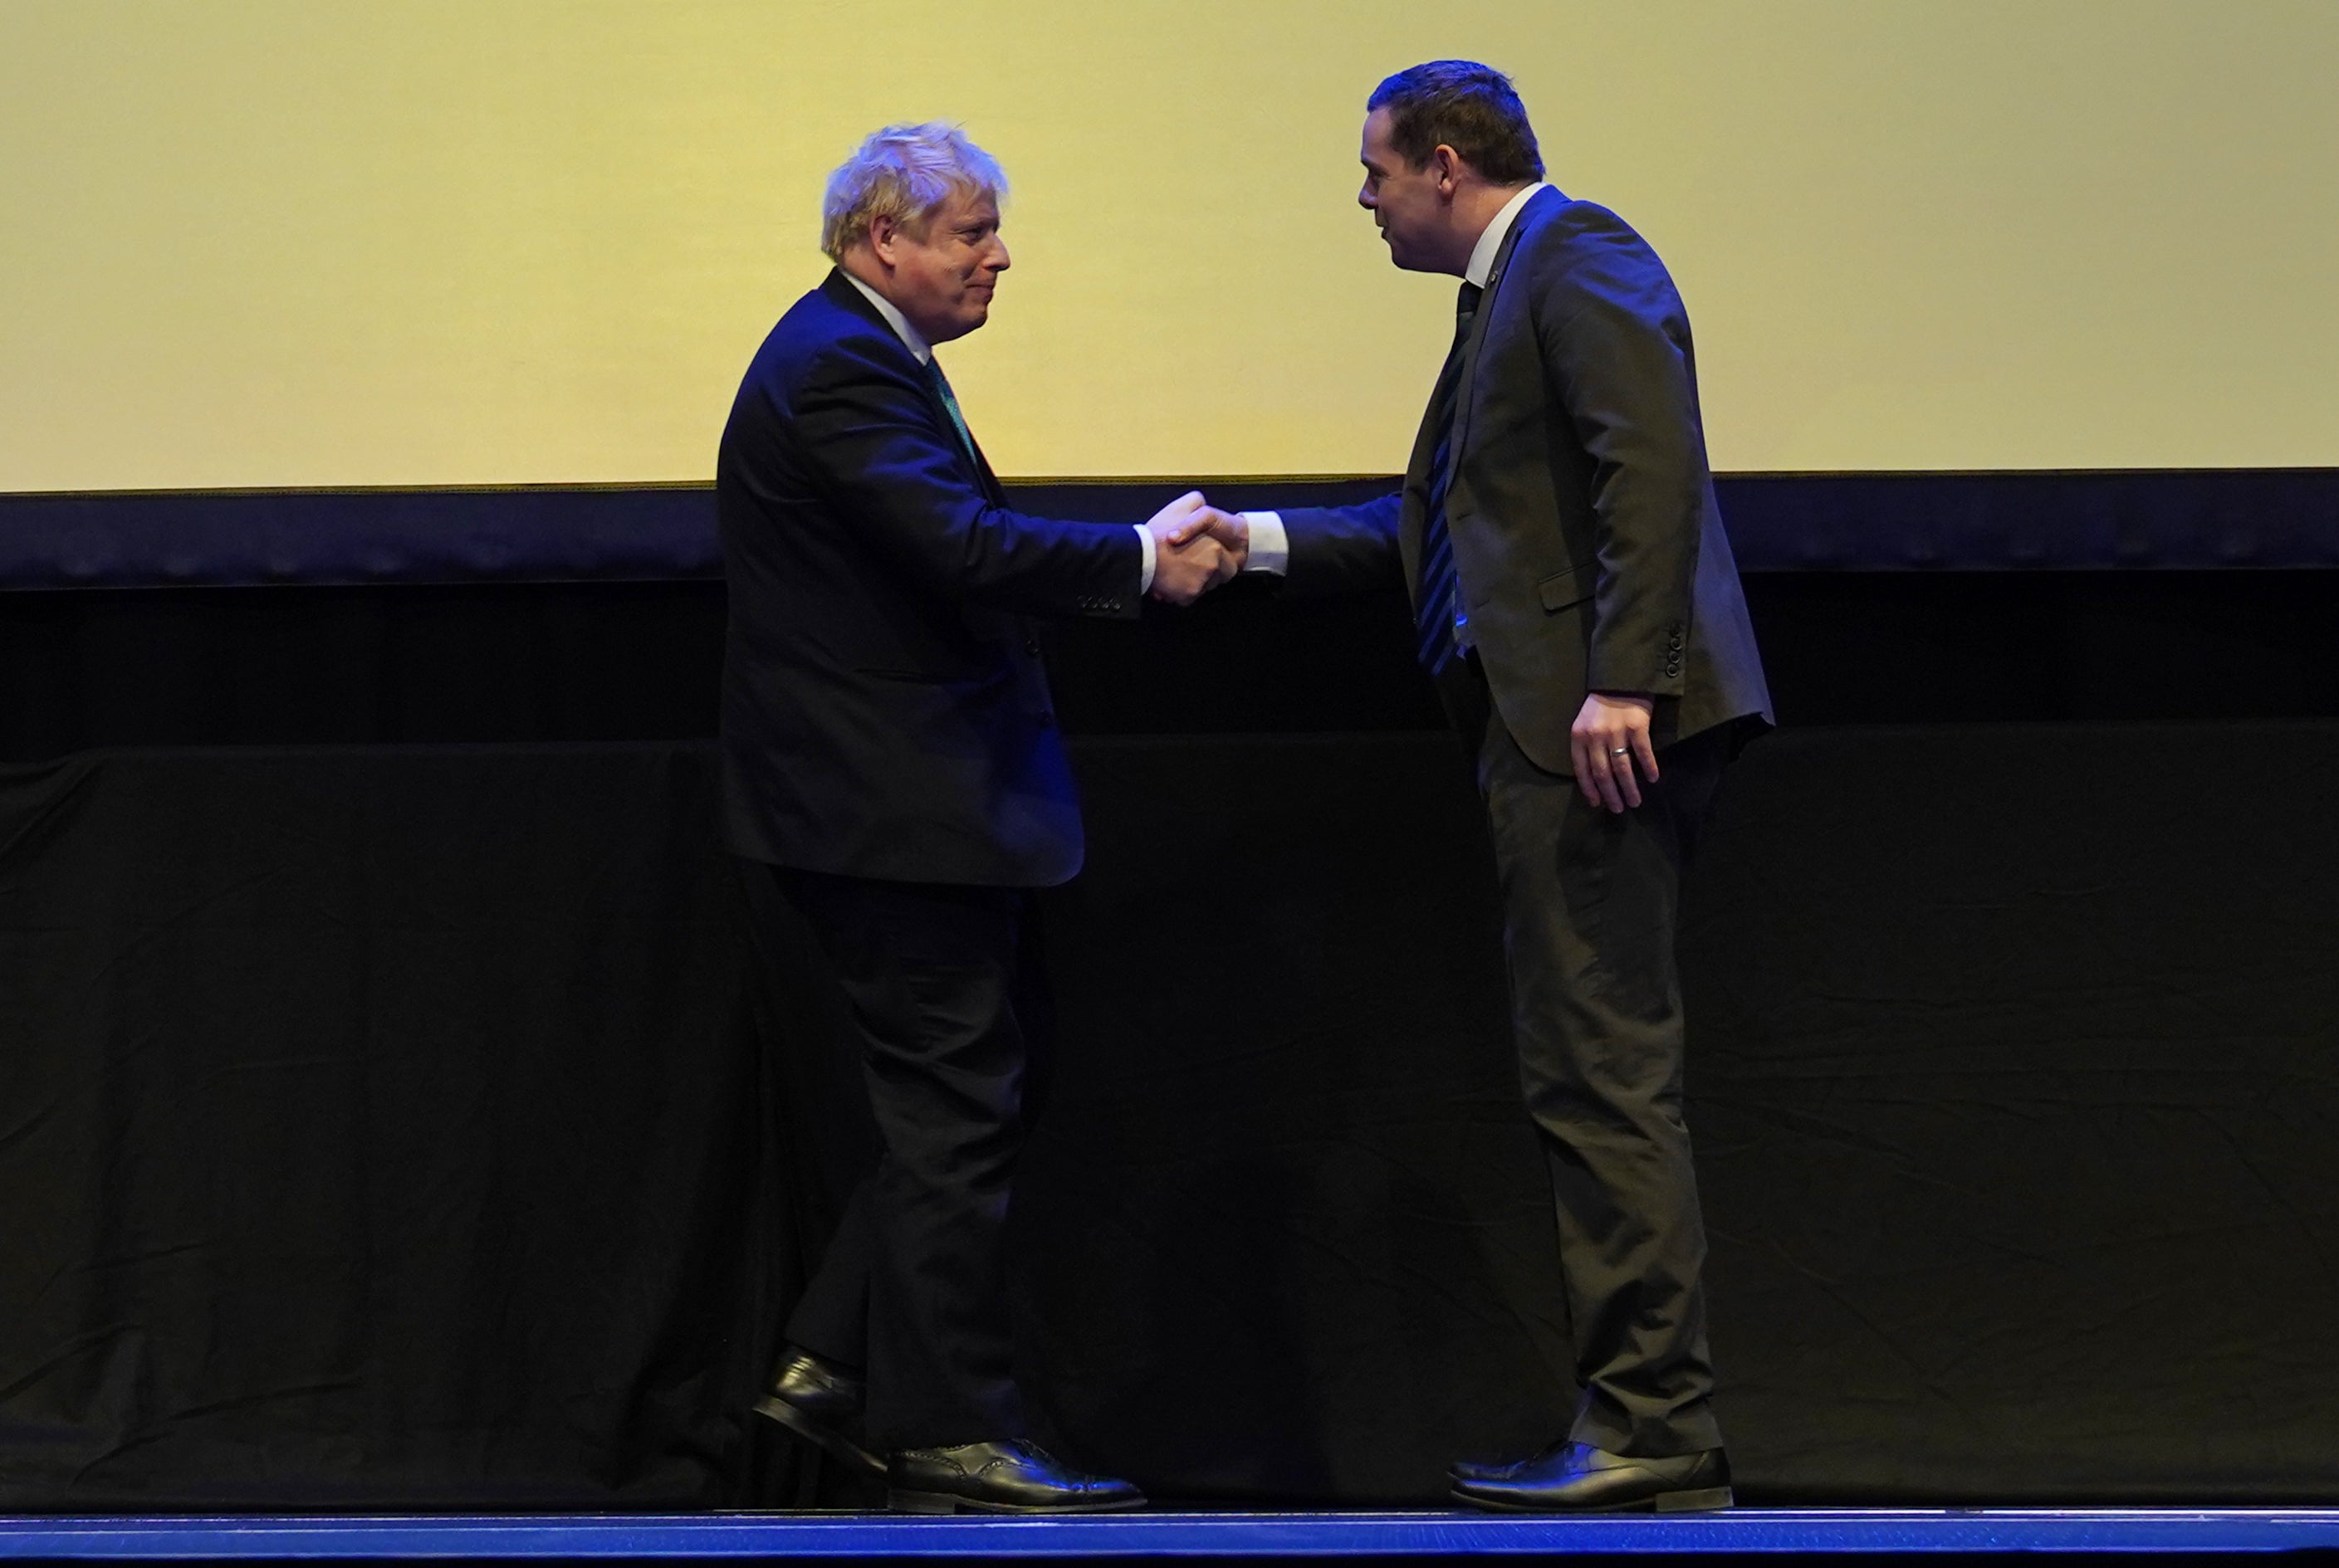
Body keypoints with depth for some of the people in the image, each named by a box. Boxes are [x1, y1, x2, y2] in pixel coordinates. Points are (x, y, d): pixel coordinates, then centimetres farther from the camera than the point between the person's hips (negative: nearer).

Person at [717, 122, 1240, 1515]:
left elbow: (955, 550, 15)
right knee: (959, 1114, -7)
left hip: (901, 808, 11)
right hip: (891, 811, -11)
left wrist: (1139, 553, 5)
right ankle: (948, 1431, -3)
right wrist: (1141, 564, -17)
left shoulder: (862, 356, 18)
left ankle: (834, 1367, 18)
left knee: (958, 1108, 14)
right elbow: (965, 548, -26)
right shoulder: (841, 369, -17)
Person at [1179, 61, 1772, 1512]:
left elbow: (1652, 461, -20)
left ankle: (1651, 1428, -9)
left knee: (1604, 1077, -10)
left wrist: (1623, 680, -26)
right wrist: (1265, 543, 29)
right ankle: (1651, 1426, 14)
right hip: (1553, 733, 11)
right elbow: (1446, 531, 30)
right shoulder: (1511, 291, 24)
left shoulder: (1577, 260, -7)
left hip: (1606, 725, -11)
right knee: (1593, 1081, 11)